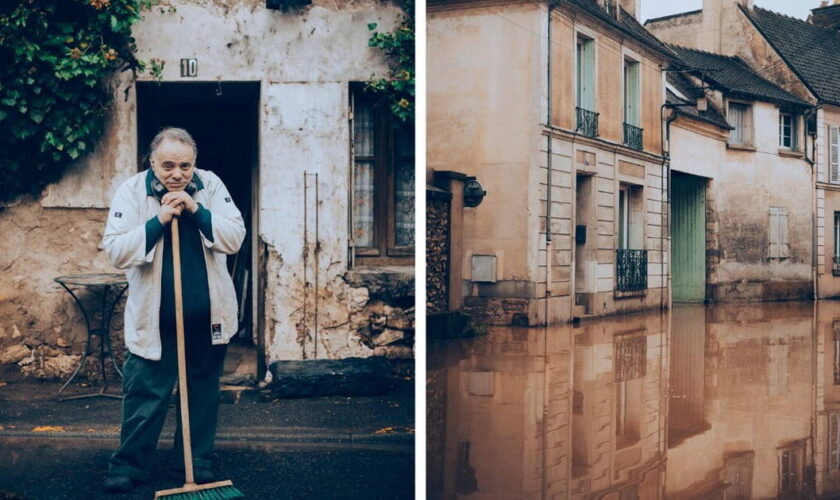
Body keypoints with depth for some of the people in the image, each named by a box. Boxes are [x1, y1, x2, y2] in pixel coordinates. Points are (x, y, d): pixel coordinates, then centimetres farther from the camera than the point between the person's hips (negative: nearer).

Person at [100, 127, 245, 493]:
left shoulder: (211, 186, -2)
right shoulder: (131, 191, -6)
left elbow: (234, 238, -8)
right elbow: (116, 251, -13)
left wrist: (196, 210, -20)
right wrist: (159, 220, -22)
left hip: (207, 316, 2)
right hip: (153, 318, -2)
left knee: (203, 391, 12)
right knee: (144, 394, 2)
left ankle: (196, 460, 25)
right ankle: (129, 464, 16)